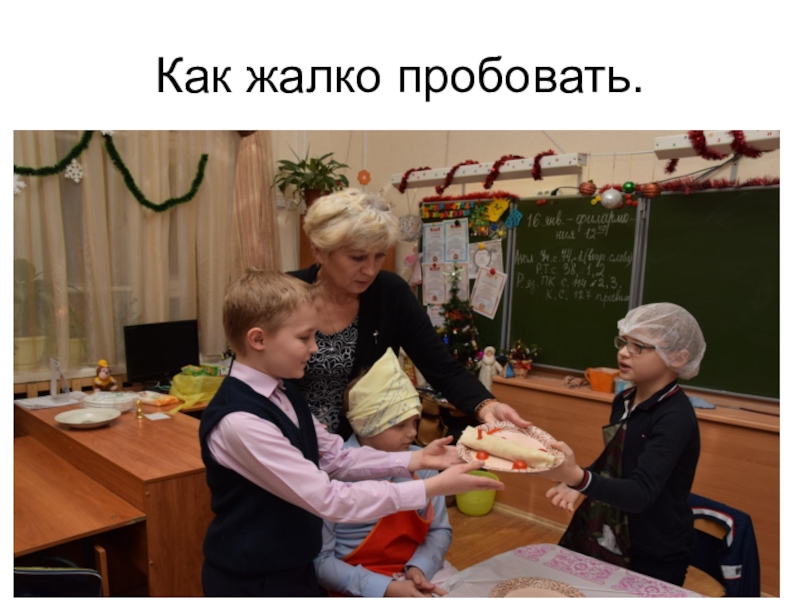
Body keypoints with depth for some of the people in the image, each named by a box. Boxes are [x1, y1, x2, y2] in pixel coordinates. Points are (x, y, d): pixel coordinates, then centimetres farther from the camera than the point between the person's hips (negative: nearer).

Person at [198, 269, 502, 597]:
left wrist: (414, 460, -10)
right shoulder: (239, 422, -30)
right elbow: (327, 499, -30)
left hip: (294, 566, 8)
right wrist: (431, 488, -28)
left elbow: (336, 458, 1)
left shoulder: (284, 395, -1)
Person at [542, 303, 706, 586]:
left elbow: (642, 494, -33)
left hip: (653, 558, -7)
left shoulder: (676, 417, -23)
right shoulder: (624, 401, 0)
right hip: (609, 540, 7)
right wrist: (576, 483, -7)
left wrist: (578, 477, -50)